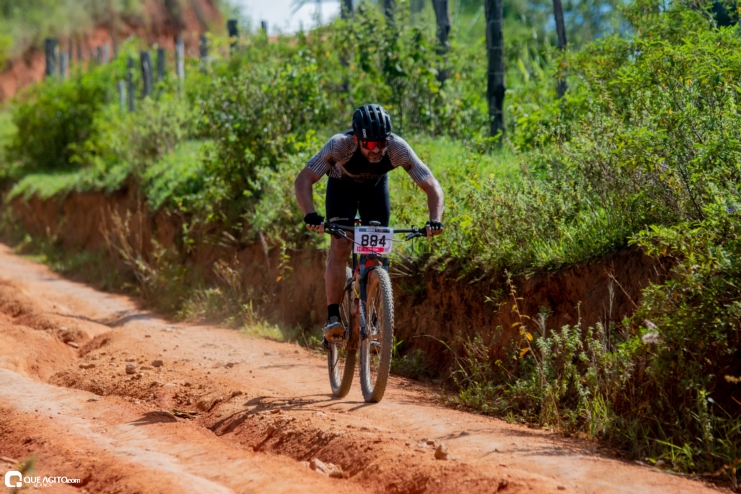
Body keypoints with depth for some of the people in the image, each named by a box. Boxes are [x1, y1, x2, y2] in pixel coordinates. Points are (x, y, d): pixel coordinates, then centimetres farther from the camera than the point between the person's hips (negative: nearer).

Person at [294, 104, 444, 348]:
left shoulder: (398, 148, -35)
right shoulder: (340, 145, -39)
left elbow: (432, 186, -32)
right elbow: (303, 180, -39)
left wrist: (435, 220, -49)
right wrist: (310, 215, -55)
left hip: (376, 187, 2)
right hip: (342, 186, -2)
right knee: (341, 246, -19)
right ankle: (333, 317, -17)